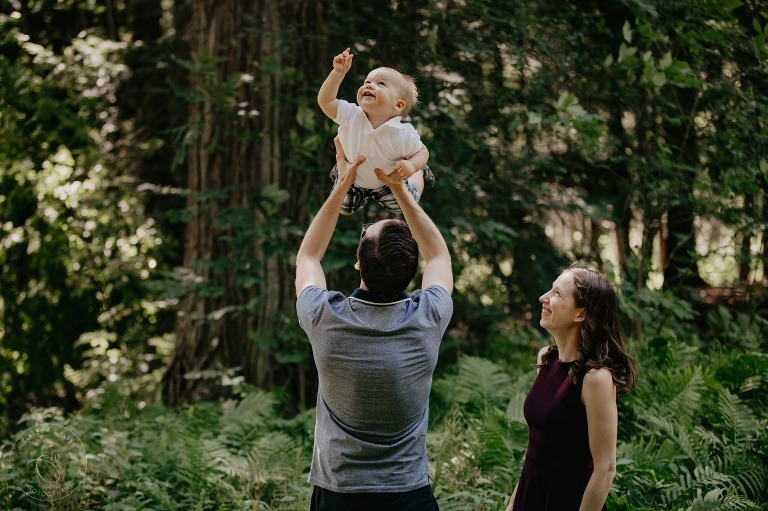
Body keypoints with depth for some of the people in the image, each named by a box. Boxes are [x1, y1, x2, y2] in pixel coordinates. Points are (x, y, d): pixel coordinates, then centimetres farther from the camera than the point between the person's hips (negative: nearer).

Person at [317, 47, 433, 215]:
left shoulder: (403, 134, -36)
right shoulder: (351, 116, -30)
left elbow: (422, 151, -21)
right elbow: (325, 100, -35)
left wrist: (412, 165, -43)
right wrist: (338, 73, -44)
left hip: (388, 185, -2)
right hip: (352, 182, 2)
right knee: (343, 209, 24)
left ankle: (419, 172, 43)